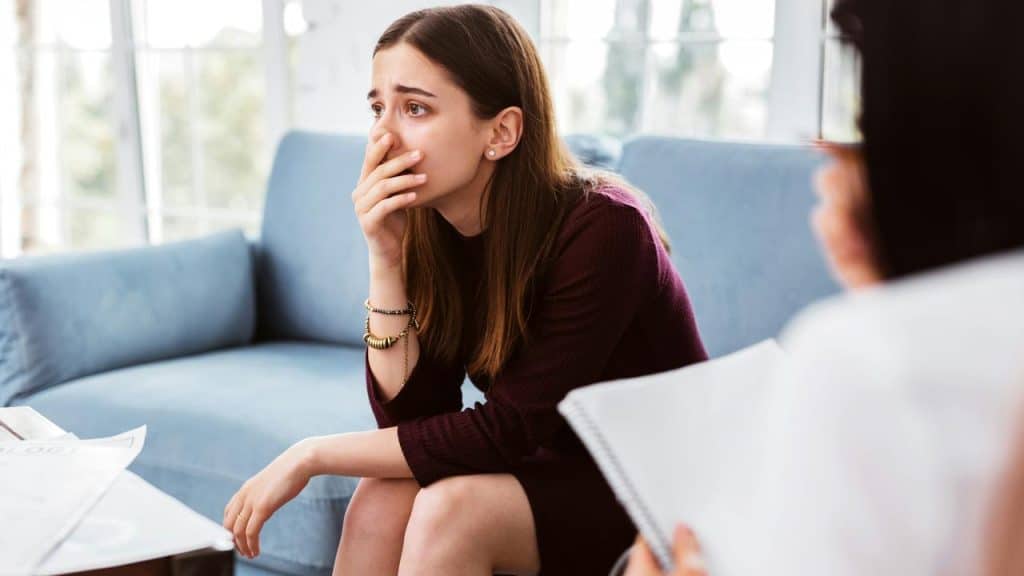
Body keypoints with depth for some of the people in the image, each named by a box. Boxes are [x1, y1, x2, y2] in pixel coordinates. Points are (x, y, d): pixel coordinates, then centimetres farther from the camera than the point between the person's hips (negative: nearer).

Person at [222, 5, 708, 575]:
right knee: (382, 499, -20)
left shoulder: (600, 229, -26)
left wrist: (313, 455, -21)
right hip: (555, 470, 6)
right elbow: (409, 414, -10)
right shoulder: (432, 229, -6)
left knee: (452, 508, -28)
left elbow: (506, 429, -25)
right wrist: (386, 261, -21)